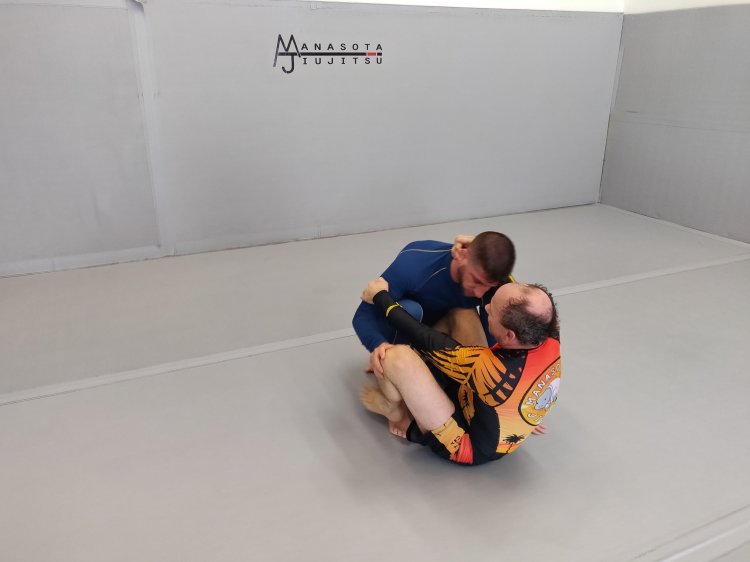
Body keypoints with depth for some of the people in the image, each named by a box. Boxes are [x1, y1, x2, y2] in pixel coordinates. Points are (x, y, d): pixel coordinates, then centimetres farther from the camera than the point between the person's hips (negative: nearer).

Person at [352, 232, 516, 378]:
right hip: (399, 330, -2)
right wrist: (377, 344, -53)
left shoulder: (495, 285, -25)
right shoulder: (414, 263, -36)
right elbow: (363, 314, -33)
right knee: (409, 310, -36)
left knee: (466, 315, -30)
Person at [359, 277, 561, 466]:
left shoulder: (494, 370, -39)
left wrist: (380, 297, -13)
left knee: (397, 358, -27)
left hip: (467, 443, -7)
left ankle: (395, 411, 10)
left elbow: (425, 341, -25)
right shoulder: (551, 336, -22)